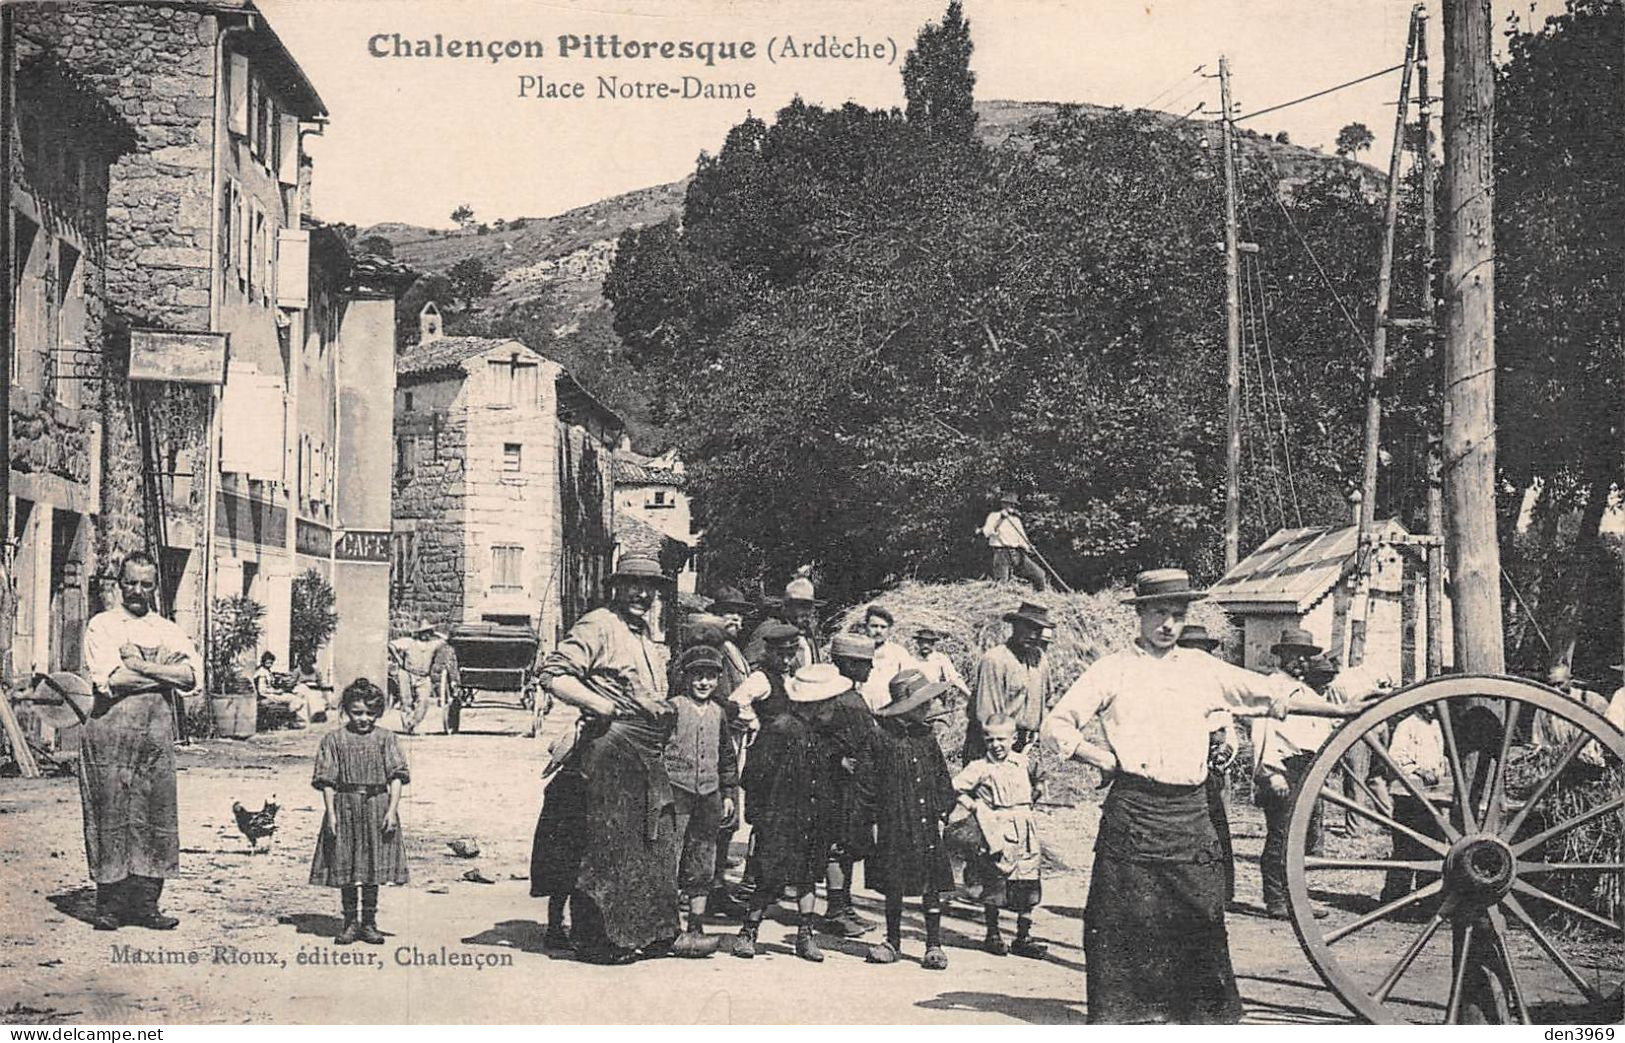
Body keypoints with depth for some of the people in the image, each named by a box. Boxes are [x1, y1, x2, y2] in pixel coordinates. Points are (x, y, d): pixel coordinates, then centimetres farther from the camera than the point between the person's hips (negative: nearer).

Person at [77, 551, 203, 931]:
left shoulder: (169, 631, 17)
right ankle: (109, 905, 3)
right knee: (110, 818, -4)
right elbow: (108, 679, -11)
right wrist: (165, 672, -7)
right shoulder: (101, 625, 5)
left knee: (157, 817, 1)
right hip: (112, 730, -4)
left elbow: (193, 675, 0)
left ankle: (146, 905, 6)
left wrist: (141, 667, -10)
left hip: (158, 730, 4)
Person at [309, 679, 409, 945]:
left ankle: (369, 923, 14)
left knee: (373, 870, 5)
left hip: (378, 806, 0)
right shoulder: (335, 739, 2)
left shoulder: (386, 738, 3)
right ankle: (350, 922, 15)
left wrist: (392, 810, -10)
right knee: (345, 868, 4)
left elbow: (397, 776, -1)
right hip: (345, 807, 0)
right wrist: (330, 813, -7)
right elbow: (326, 780, 0)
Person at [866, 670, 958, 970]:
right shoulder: (882, 739, -7)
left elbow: (942, 779, 13)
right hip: (893, 826, -3)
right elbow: (871, 781, -5)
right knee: (893, 886, 7)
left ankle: (934, 945, 10)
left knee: (931, 886, 2)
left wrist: (942, 813, 6)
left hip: (926, 825, 3)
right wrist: (874, 821, -6)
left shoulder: (928, 740, 5)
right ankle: (893, 941, 21)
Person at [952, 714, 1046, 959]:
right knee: (994, 883, 1)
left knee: (1028, 883, 4)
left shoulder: (1023, 762, 9)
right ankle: (993, 934, 15)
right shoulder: (980, 768, -5)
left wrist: (1032, 797, 13)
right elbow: (954, 789, -5)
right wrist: (973, 806, -11)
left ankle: (1024, 937, 13)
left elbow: (1035, 785, 28)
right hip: (997, 832, -4)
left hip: (1025, 828, 4)